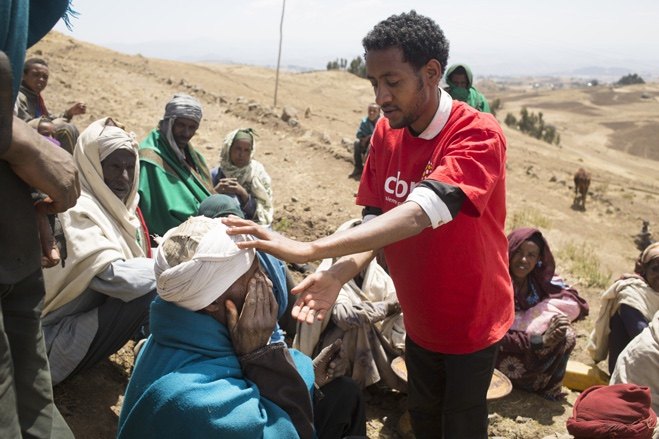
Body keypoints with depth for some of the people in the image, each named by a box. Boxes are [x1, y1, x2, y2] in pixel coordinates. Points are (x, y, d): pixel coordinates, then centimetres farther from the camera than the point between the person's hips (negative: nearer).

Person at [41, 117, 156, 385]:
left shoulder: (119, 207, 7)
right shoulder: (76, 211, -21)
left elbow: (136, 264, 8)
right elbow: (111, 276, -32)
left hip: (90, 315, 9)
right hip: (54, 343, -9)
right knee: (152, 294, -25)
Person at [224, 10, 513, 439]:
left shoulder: (479, 134, -26)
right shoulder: (384, 133, -6)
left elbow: (419, 214, -41)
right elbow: (375, 221, -6)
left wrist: (309, 250, -49)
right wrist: (337, 275, -26)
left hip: (473, 321, -5)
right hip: (418, 320, 5)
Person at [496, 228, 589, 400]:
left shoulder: (540, 279, -1)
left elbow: (579, 305, -7)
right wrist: (540, 340, -31)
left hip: (534, 352, 6)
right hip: (504, 357, -6)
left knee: (566, 334, -19)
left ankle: (549, 386, -2)